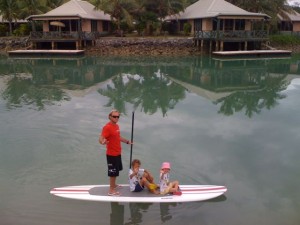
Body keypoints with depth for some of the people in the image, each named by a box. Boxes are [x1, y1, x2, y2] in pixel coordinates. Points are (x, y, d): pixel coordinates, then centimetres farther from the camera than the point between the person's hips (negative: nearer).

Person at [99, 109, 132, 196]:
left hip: (117, 153, 9)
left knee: (117, 170, 23)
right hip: (112, 154, -9)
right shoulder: (107, 127, -22)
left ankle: (113, 185, 40)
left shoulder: (116, 126, 7)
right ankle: (111, 190, 12)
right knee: (113, 172, 0)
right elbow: (101, 139, -31)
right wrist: (103, 142, -53)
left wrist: (127, 141, 31)